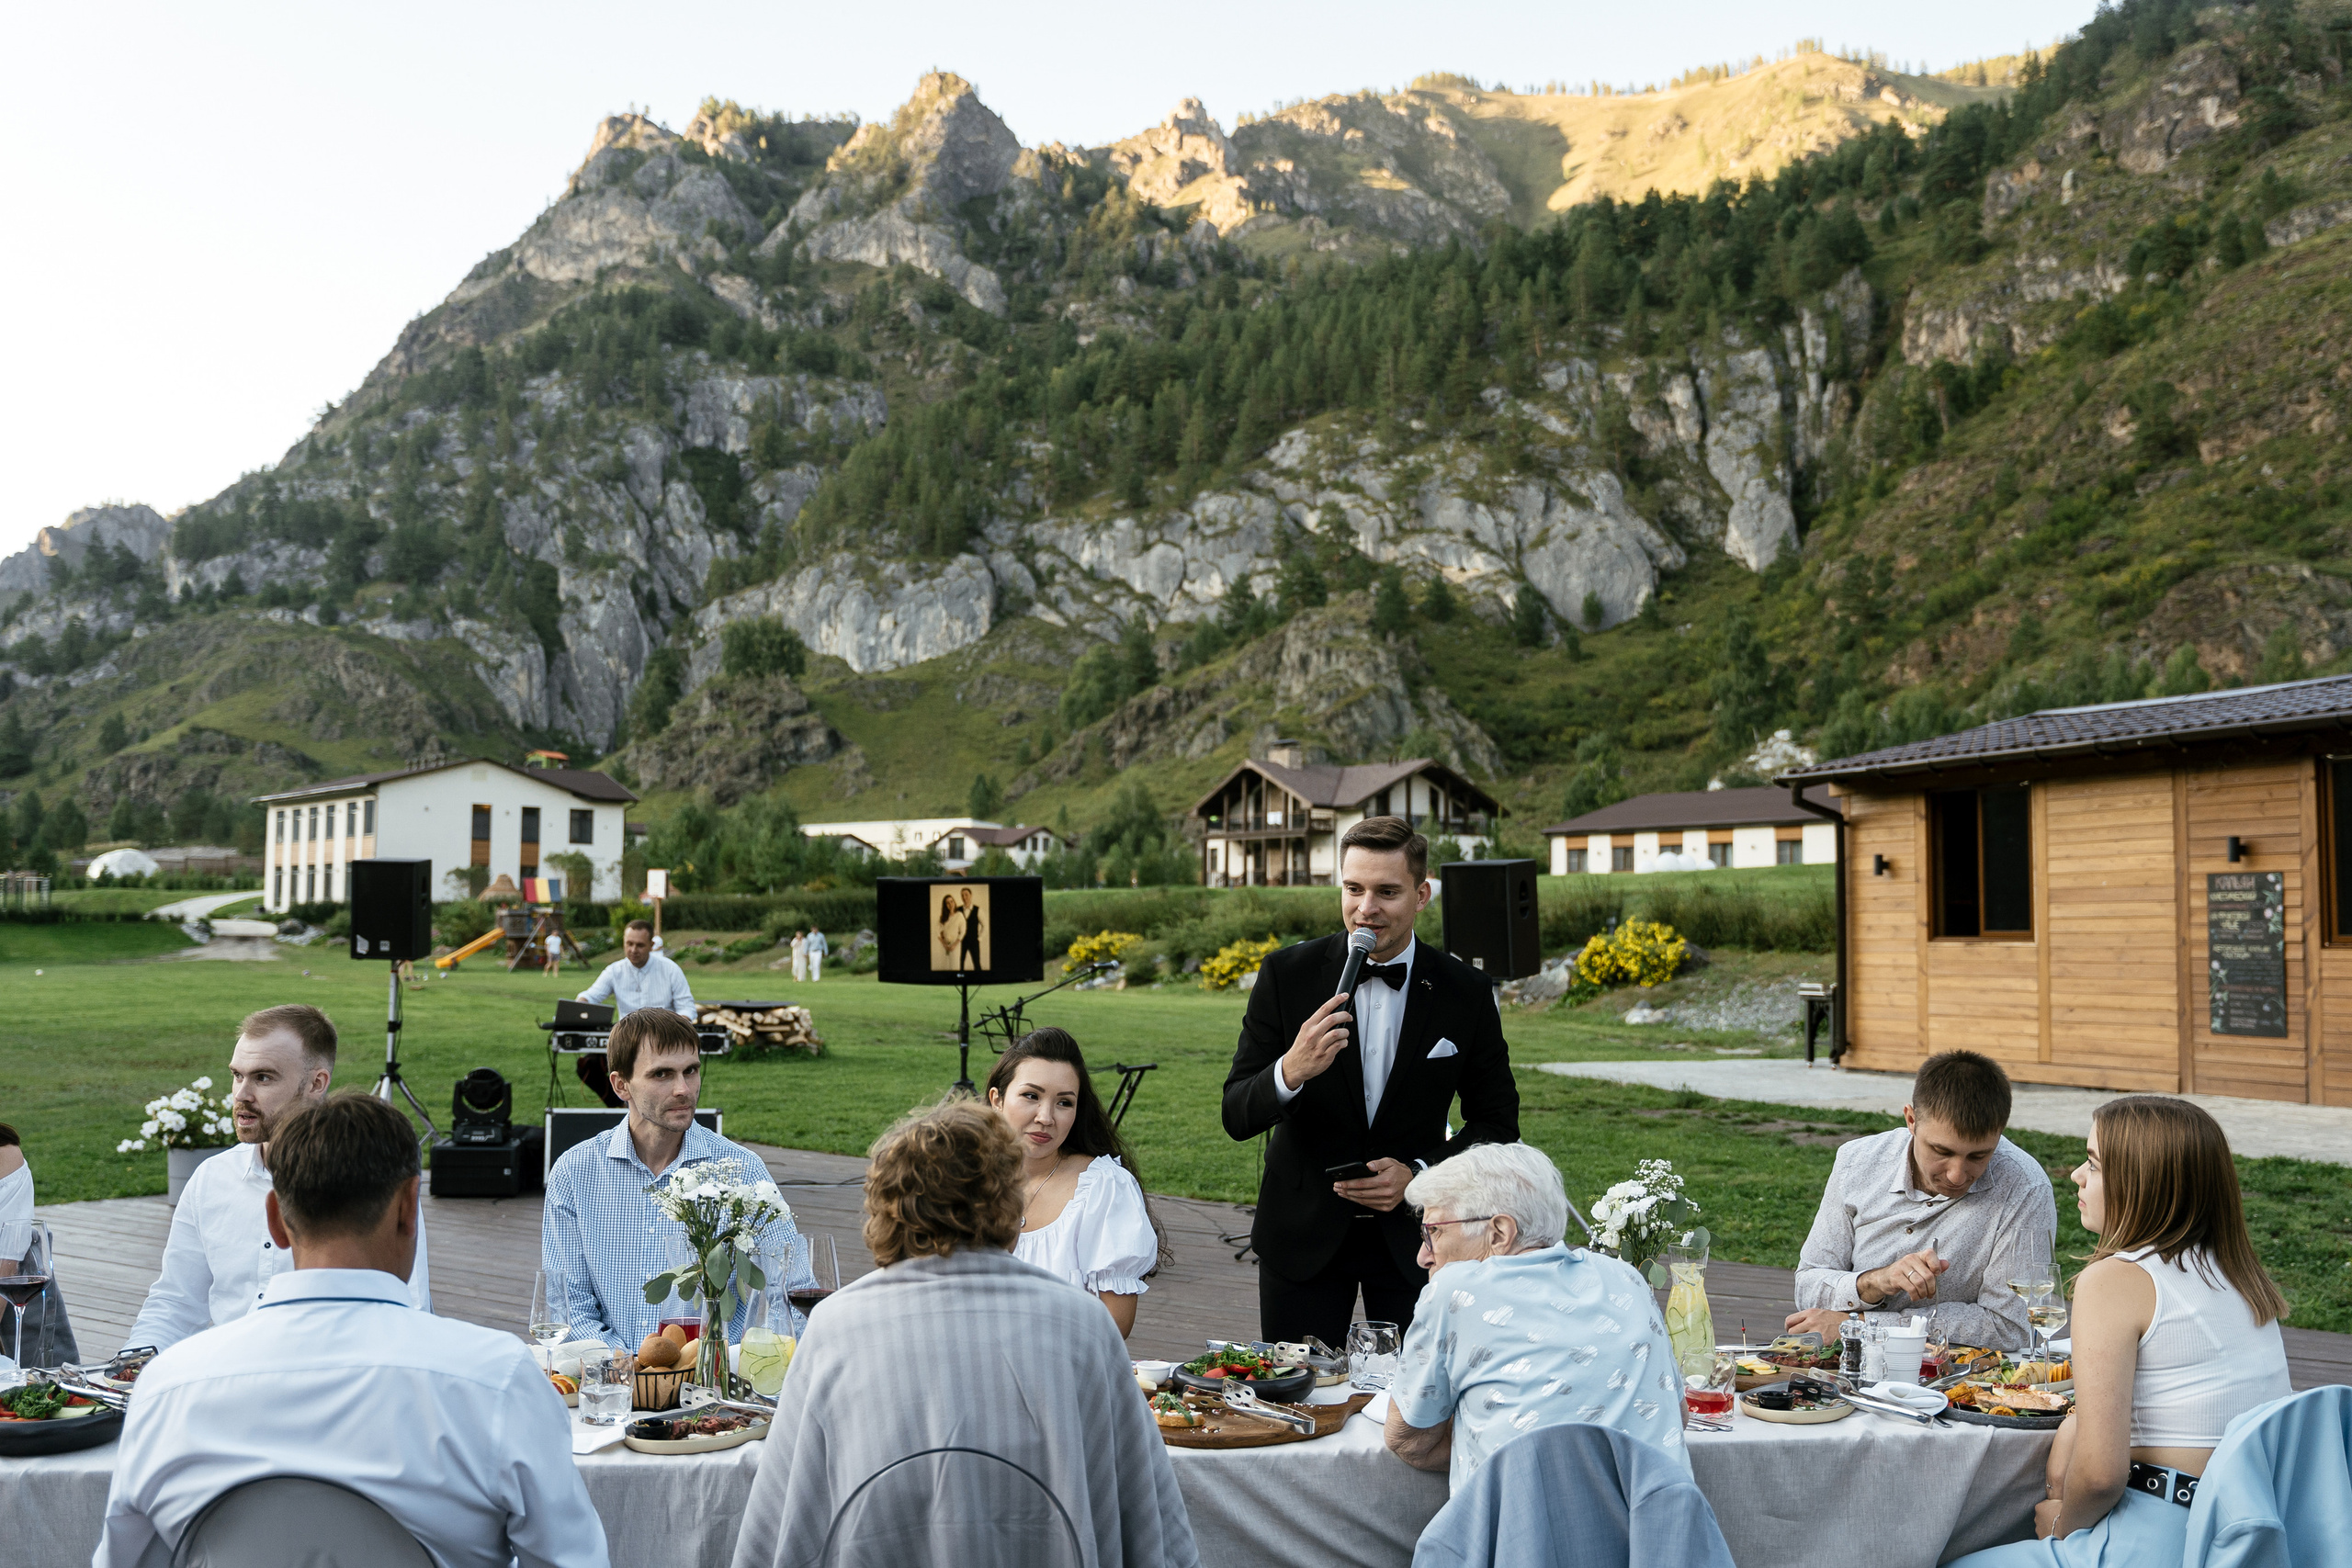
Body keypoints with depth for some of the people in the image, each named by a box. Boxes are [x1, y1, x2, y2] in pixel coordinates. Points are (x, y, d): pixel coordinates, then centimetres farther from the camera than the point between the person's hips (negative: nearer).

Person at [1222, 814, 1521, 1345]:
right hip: (1303, 1238, 0)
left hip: (1412, 1236, 0)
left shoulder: (1465, 992, -5)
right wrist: (1290, 1072, -30)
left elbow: (1498, 1125, 3)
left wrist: (1419, 1174, -13)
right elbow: (1237, 1117, -9)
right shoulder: (1288, 974, -7)